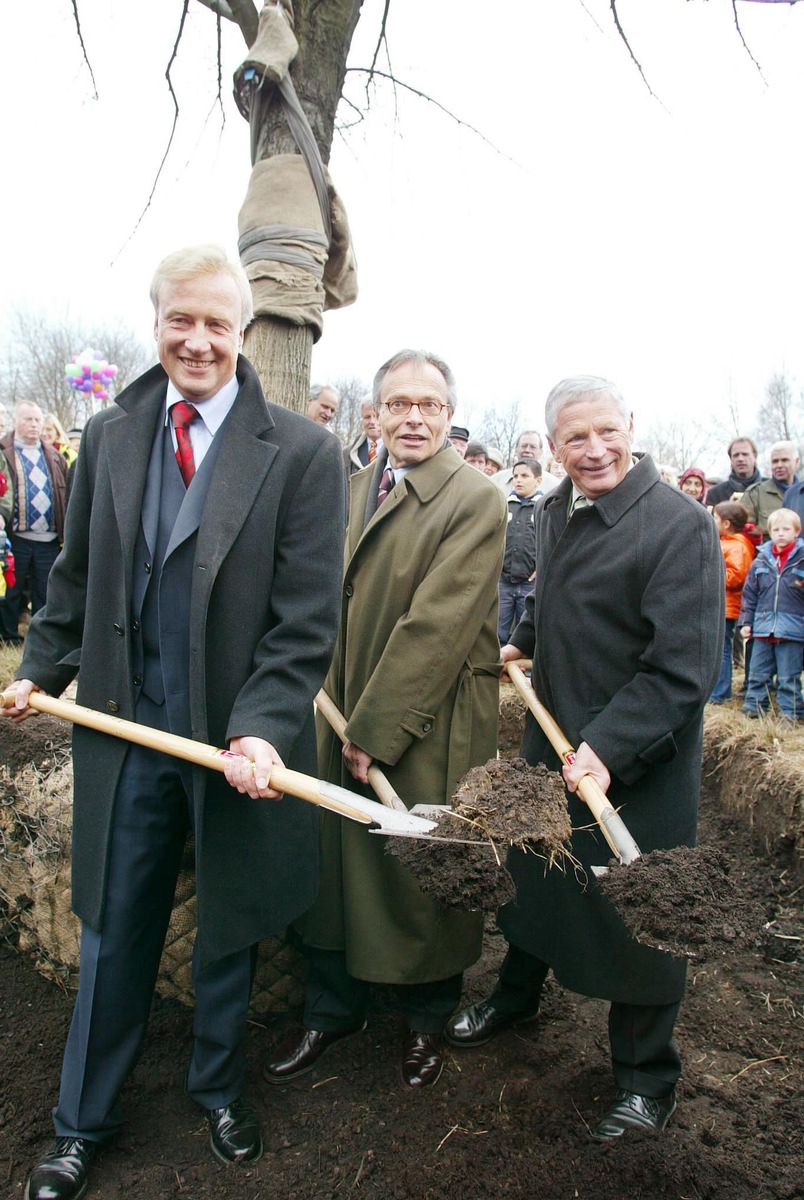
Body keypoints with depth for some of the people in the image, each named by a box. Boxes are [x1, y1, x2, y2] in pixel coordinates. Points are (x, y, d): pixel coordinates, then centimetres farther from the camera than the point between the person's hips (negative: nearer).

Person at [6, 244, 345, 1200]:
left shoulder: (302, 452, -9)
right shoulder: (107, 436, 3)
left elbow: (306, 617, -13)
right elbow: (77, 577, 13)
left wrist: (264, 727, -21)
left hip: (237, 737, -2)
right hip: (126, 726, 3)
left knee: (229, 926, 18)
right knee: (113, 932, 17)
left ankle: (218, 1090, 45)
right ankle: (83, 1123, 39)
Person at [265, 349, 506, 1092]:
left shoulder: (475, 500, -12)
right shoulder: (354, 490, 11)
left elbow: (436, 626, -18)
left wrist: (376, 727, -17)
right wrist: (340, 714, 3)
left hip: (428, 728, -5)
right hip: (346, 716, 6)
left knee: (424, 876, 10)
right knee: (338, 863, 15)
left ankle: (427, 1020, 36)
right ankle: (332, 1010, 37)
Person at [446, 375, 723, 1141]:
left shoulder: (680, 525, -21)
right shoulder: (554, 511, 3)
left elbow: (684, 668, -25)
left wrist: (609, 748, -32)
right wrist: (523, 643, 10)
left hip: (636, 763, -7)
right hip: (552, 739, 7)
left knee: (636, 911, 9)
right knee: (532, 875, 23)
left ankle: (646, 1078, 34)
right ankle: (515, 997, 51)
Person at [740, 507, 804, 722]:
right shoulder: (762, 559, 7)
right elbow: (749, 593, 10)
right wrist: (746, 621, 7)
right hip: (763, 628, 4)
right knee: (758, 673, 12)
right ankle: (753, 707, 22)